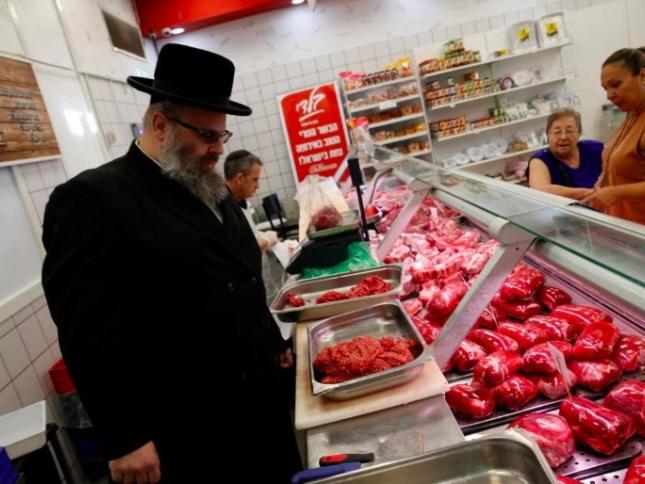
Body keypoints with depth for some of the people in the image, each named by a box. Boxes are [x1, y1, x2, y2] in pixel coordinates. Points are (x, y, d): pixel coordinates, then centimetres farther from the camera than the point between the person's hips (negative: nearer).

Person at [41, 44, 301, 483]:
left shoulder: (214, 192, 10)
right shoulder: (94, 199, -15)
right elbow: (88, 333, -18)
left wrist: (274, 344, 20)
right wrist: (125, 439, -17)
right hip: (183, 435, -7)